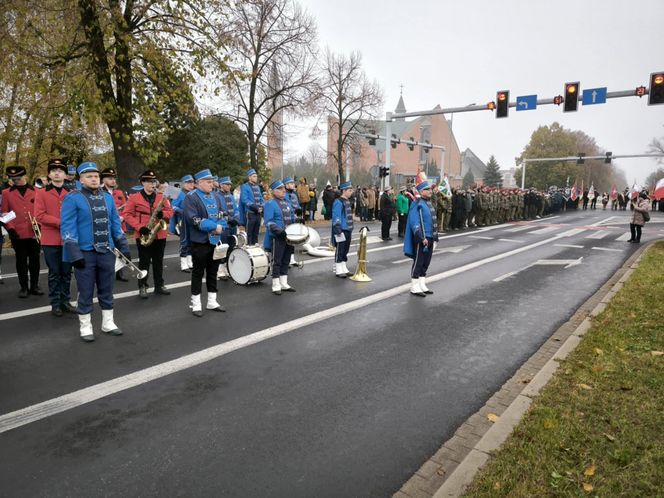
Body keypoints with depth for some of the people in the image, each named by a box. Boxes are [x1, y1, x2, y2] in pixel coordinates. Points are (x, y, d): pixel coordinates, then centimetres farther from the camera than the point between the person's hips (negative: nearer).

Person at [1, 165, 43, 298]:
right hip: (17, 234, 0)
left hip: (34, 233, 0)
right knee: (21, 261, 7)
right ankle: (24, 287, 15)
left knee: (34, 260, 7)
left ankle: (34, 286, 18)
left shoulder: (36, 191, 6)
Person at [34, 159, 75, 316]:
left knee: (66, 272, 9)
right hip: (50, 240, -2)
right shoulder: (41, 193, 1)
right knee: (54, 273, 4)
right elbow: (39, 215, -8)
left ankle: (65, 301, 19)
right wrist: (60, 222, -17)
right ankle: (55, 303, 13)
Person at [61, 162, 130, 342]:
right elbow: (68, 227, -12)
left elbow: (115, 223, 13)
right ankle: (85, 327, 18)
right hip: (85, 253, -5)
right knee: (86, 292, 5)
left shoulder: (107, 197, 9)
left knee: (107, 290, 13)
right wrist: (74, 253, -18)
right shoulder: (73, 198, -7)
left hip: (107, 252, 5)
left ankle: (108, 323, 26)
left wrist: (123, 246, 8)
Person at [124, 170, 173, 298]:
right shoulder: (134, 197, -1)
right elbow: (127, 214, -5)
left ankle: (159, 285, 21)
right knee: (144, 262, 3)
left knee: (158, 261, 11)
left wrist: (163, 214, -15)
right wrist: (139, 227, -16)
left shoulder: (161, 197, 8)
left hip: (160, 235, 3)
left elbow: (170, 211, 8)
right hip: (143, 236, -3)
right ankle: (142, 286, 14)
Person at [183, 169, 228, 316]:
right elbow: (193, 219, -19)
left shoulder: (216, 197, 12)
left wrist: (220, 227, -10)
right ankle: (196, 304, 13)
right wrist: (213, 227, -20)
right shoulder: (191, 197, -9)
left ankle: (212, 302, 23)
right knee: (198, 272, 3)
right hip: (200, 242, -6)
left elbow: (222, 216, 12)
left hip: (215, 240, 6)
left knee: (213, 272, 13)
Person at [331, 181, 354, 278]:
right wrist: (338, 230, -21)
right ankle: (339, 271, 7)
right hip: (341, 231, -9)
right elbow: (336, 217, -18)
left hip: (348, 230, 9)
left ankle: (344, 269, 24)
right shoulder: (338, 202, -14)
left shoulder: (347, 201, 13)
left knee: (345, 250, 14)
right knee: (339, 251, 0)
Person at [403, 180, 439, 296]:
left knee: (426, 263, 15)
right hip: (421, 239, -9)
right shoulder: (417, 204, -14)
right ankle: (414, 288, 8)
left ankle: (422, 286, 25)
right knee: (418, 263, -1)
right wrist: (422, 238, -24)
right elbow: (414, 223, -21)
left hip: (429, 238, 9)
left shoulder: (428, 203, 14)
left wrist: (435, 237, 17)